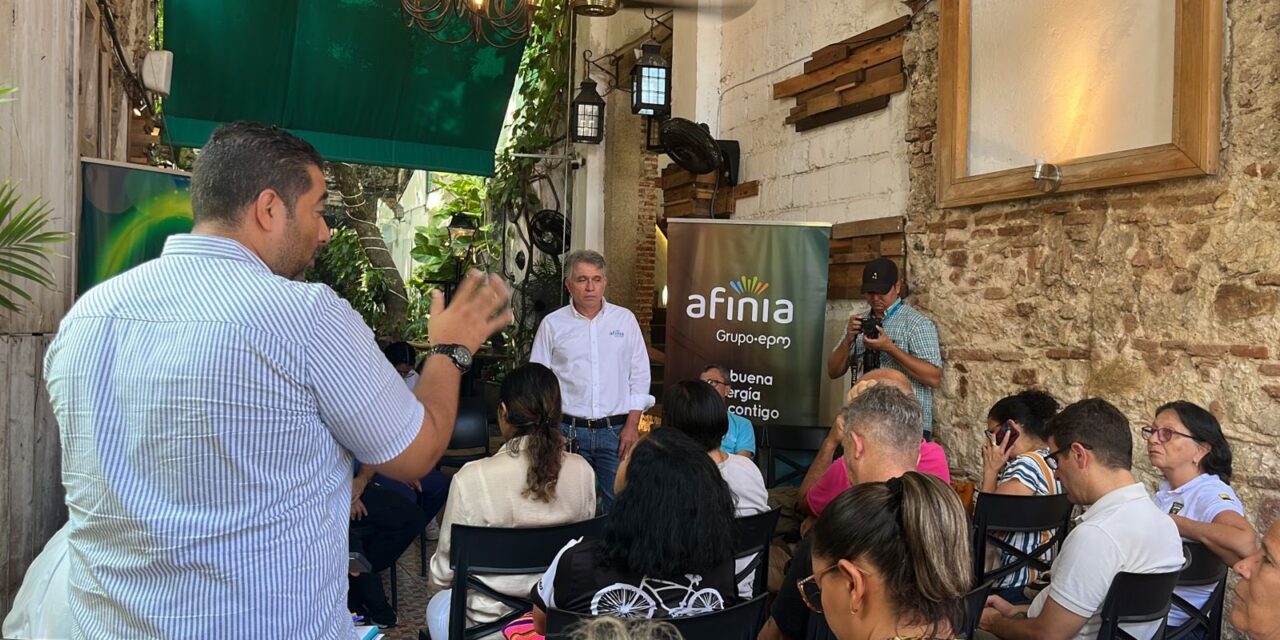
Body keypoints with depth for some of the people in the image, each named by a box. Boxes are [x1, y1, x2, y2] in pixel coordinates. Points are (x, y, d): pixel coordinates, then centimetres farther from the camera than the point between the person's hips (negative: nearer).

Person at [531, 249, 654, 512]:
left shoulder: (625, 319, 6)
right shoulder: (552, 324, 3)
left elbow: (639, 377, 6)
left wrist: (632, 426, -1)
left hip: (616, 430, 1)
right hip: (568, 430, 0)